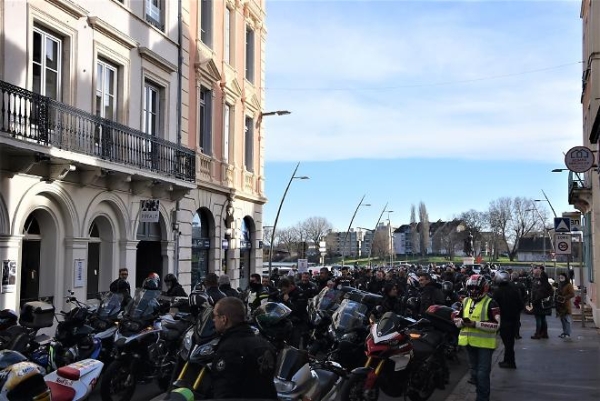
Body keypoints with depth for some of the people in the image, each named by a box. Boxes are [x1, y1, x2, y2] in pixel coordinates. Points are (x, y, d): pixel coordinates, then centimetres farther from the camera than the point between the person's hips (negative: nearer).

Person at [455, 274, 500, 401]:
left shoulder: (491, 304, -11)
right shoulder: (465, 301, 9)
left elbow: (496, 324, -19)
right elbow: (456, 319, 12)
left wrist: (476, 324, -25)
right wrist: (462, 321, -12)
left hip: (485, 343, -6)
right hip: (469, 342, 7)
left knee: (483, 373, -5)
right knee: (473, 370, 19)